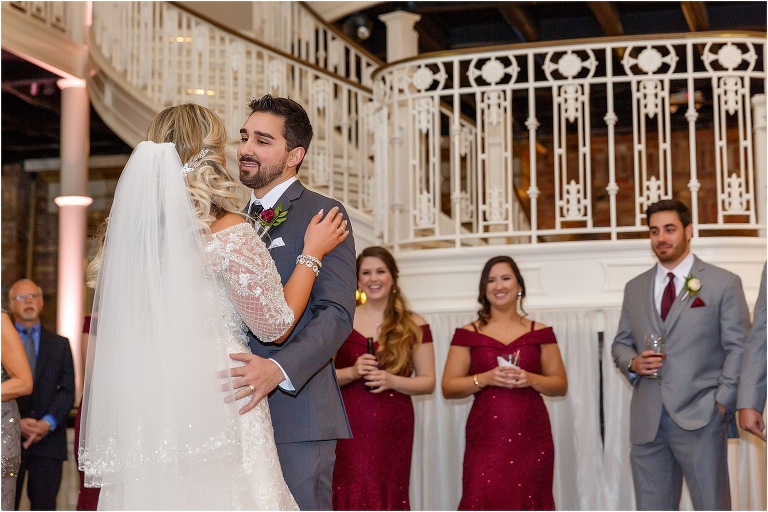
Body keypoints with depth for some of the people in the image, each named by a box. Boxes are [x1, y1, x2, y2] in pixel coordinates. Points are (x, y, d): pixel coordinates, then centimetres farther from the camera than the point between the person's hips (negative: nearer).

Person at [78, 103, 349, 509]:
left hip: (140, 416, 5)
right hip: (216, 410, -5)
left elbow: (102, 336, 11)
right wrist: (312, 254, 6)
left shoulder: (127, 230, 3)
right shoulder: (228, 233, -12)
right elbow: (275, 324, -3)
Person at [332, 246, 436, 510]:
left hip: (393, 429, 1)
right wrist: (352, 372, -13)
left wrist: (392, 381, -11)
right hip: (350, 428, 0)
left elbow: (428, 382, 6)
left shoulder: (413, 326, 6)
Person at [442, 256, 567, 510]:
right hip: (485, 438, -1)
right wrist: (485, 379, -12)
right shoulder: (468, 334, 5)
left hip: (530, 437, 1)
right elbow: (448, 387, 4)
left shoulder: (540, 333, 8)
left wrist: (530, 379, -9)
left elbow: (561, 385, 10)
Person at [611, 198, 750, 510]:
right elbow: (620, 344, 19)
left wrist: (722, 402, -11)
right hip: (647, 421, 4)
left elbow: (738, 347, -1)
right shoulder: (634, 288, 15)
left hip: (700, 417, -4)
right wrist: (632, 363, -4)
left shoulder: (724, 283, 2)